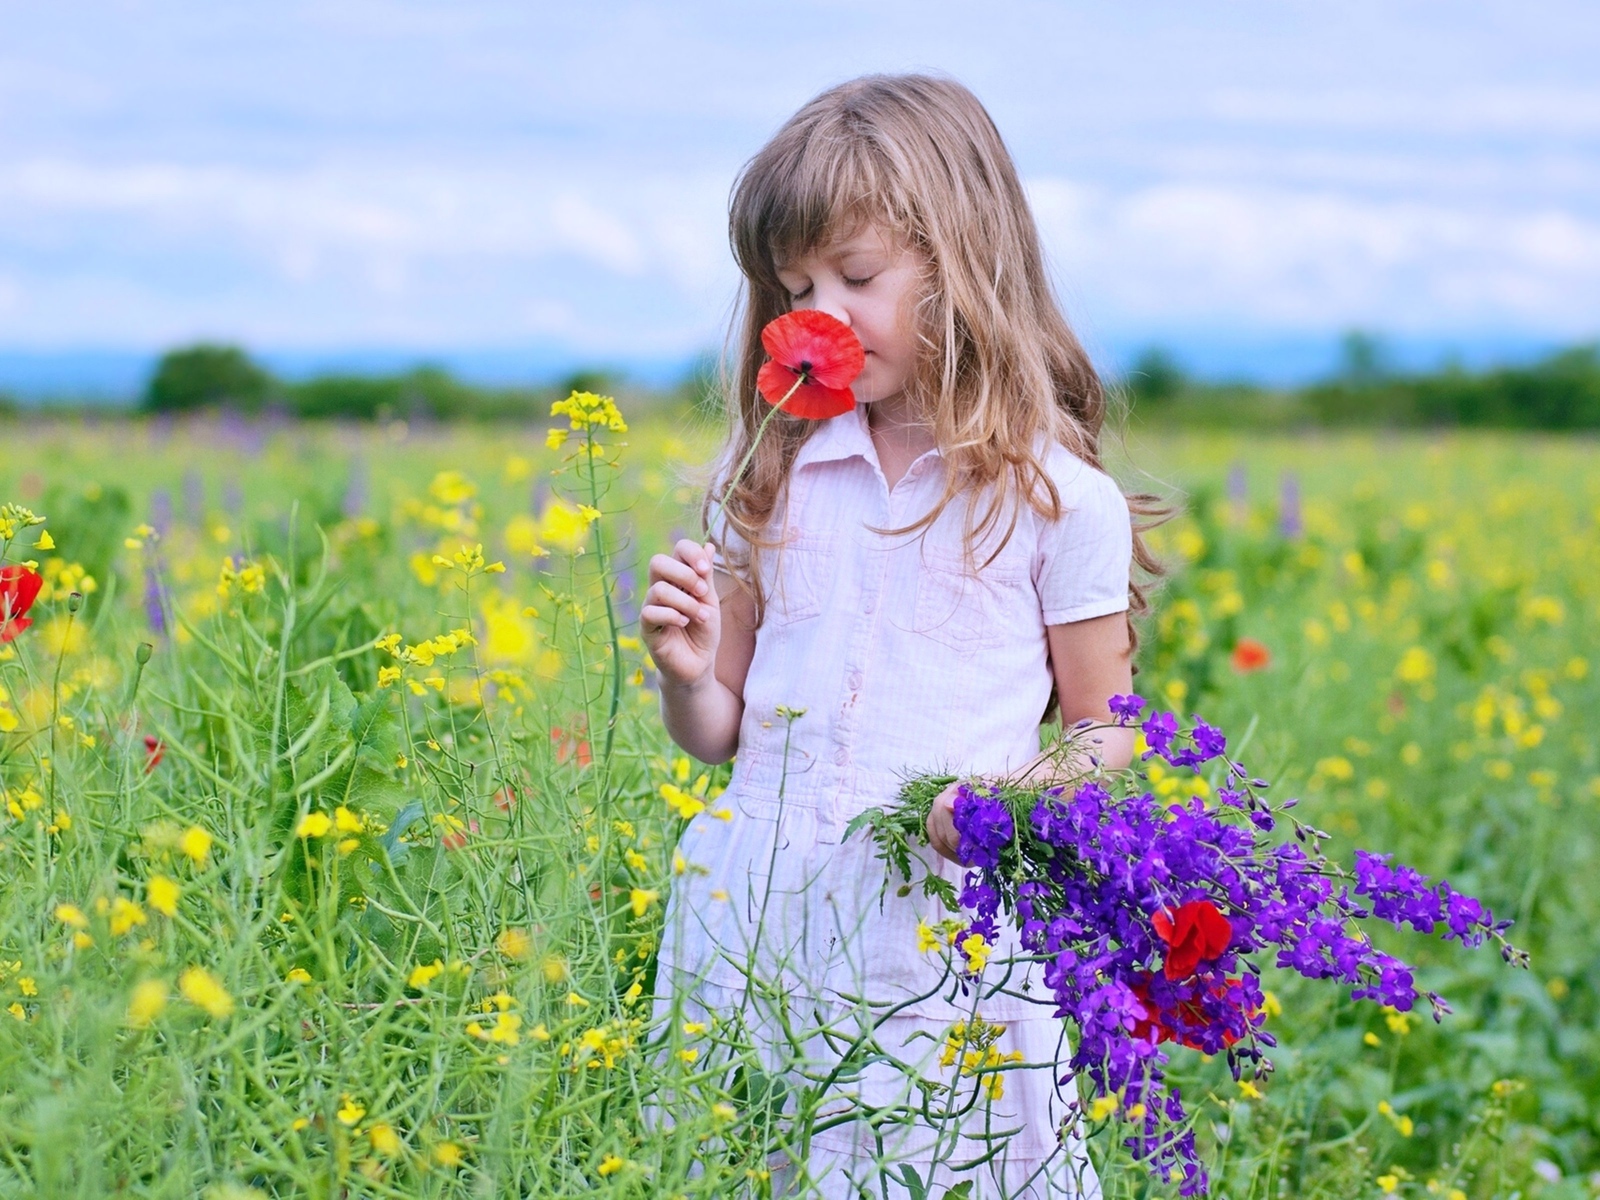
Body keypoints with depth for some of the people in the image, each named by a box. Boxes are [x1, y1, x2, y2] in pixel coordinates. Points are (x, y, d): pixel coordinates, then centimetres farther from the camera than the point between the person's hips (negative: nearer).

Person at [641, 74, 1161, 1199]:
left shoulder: (1056, 501, -2)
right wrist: (686, 670, -9)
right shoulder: (774, 480, 8)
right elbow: (720, 732, 13)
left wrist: (1020, 799, -16)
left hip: (946, 926, -3)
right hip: (756, 925, 3)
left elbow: (1106, 734, 5)